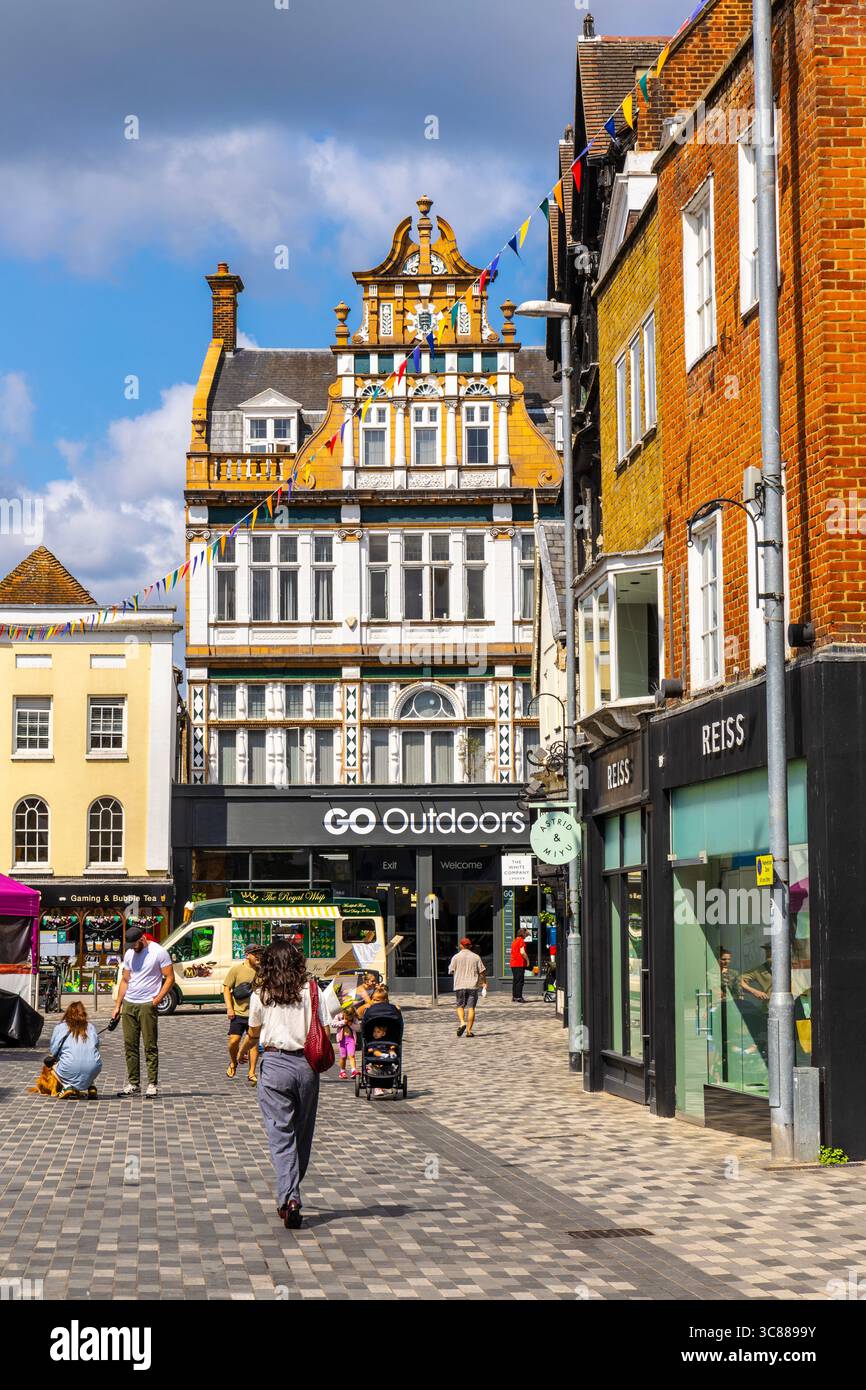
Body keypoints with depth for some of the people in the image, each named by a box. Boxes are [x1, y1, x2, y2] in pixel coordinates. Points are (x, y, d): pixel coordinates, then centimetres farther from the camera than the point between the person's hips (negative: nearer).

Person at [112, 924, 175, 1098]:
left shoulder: (159, 952, -6)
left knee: (150, 1046, -4)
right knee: (130, 1045, 6)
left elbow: (170, 978, -6)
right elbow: (125, 981, 17)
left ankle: (153, 1085, 0)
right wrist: (118, 1005, 12)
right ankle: (133, 1083, 12)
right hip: (128, 1004, 6)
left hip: (147, 1005, -6)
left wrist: (158, 999, -15)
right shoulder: (129, 954, 12)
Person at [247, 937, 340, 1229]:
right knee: (302, 1133, 15)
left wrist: (244, 1052, 30)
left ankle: (289, 1197, -18)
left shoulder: (261, 994, -1)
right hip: (306, 1065, 2)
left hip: (275, 1064, -2)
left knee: (280, 1134, -2)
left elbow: (253, 1034, 11)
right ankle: (290, 1194, 26)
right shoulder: (312, 991, 0)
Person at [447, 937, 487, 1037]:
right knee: (471, 1008, 2)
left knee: (460, 1006, 11)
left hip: (460, 985, 0)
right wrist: (484, 982, 17)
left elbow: (451, 971, 2)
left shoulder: (456, 957, 1)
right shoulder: (476, 957, 3)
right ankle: (469, 1030, -2)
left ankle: (462, 1023, -13)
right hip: (473, 985, 0)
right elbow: (482, 971, 2)